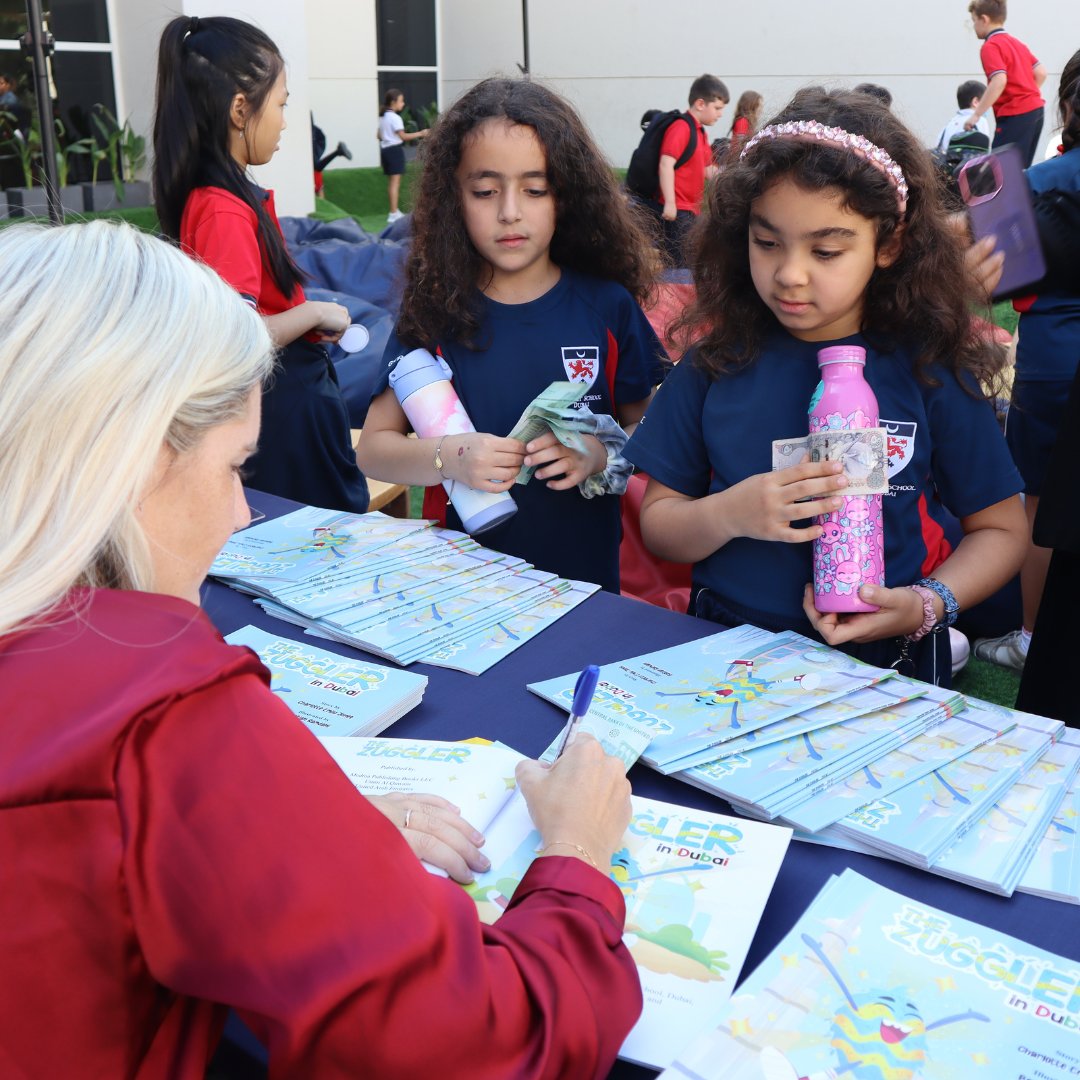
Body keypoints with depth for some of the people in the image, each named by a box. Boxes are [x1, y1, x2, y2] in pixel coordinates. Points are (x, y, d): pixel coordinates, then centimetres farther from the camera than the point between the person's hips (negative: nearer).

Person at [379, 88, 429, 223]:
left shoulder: (382, 117, 14)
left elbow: (380, 135, 18)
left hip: (385, 149, 9)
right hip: (395, 149, -9)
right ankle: (393, 214, -14)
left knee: (391, 182, 16)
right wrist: (420, 134, -16)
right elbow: (403, 136, -18)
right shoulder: (395, 118, -13)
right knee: (395, 182, -10)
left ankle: (394, 212, 25)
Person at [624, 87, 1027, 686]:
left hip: (887, 661, 0)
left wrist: (929, 604, -11)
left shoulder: (930, 369, -1)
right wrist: (728, 514, -14)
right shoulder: (720, 359, 2)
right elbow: (657, 523, 6)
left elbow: (999, 529, 7)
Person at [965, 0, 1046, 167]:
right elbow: (1041, 73, 18)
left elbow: (999, 81, -24)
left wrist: (976, 115, -22)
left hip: (1015, 115, -9)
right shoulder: (1016, 42, 17)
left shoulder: (991, 46, -9)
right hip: (1035, 109, 9)